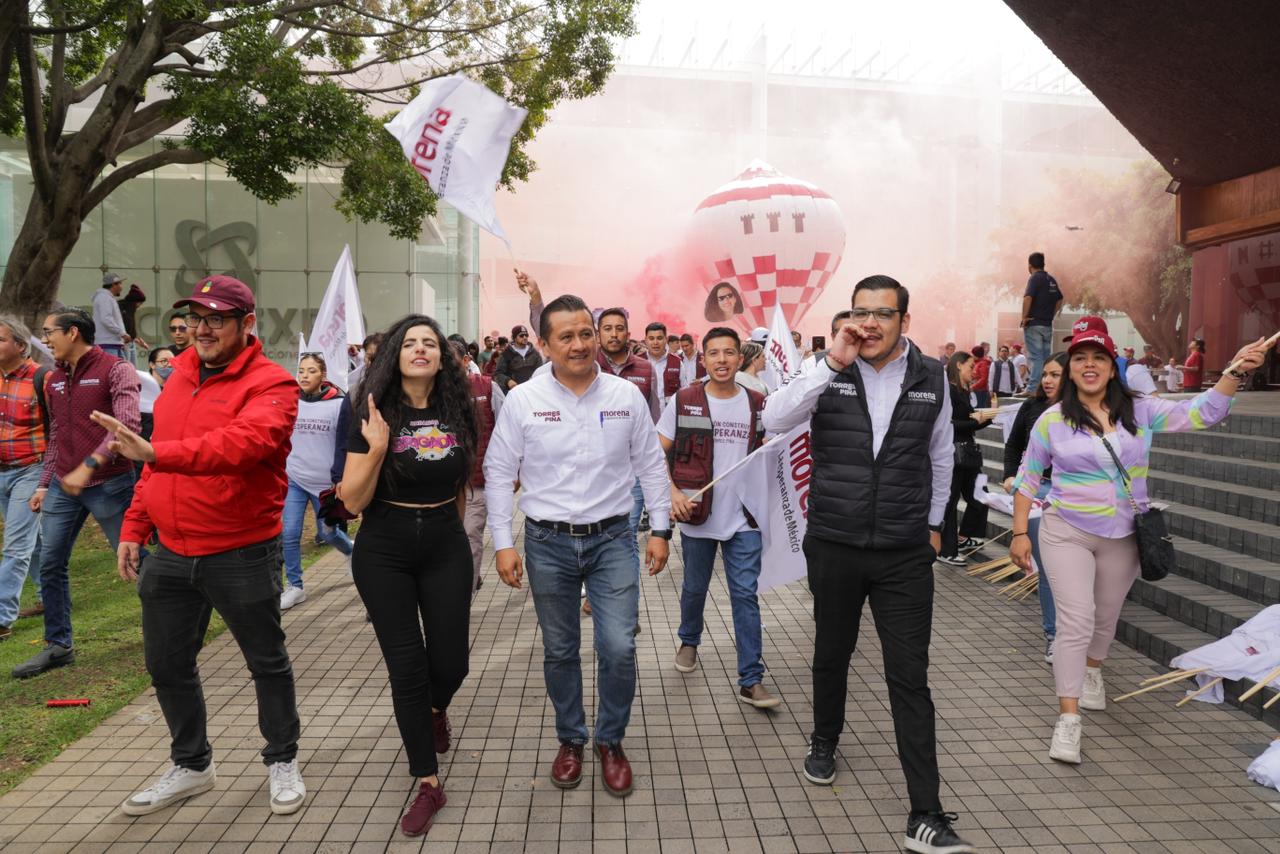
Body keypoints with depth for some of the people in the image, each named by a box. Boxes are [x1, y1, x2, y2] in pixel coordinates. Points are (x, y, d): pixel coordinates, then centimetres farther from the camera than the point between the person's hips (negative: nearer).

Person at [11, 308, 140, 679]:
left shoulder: (115, 370, -10)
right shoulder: (54, 380, 13)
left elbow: (127, 424, -22)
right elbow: (56, 437, 20)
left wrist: (89, 465, -30)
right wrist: (44, 484, 16)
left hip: (109, 484, -7)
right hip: (63, 486, 7)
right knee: (50, 565, 8)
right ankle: (58, 645, 21)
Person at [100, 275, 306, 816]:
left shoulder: (270, 384, -14)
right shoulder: (180, 375, 9)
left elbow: (242, 442, -34)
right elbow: (158, 463, 15)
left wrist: (156, 452, -43)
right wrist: (134, 528, 12)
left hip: (242, 556, -7)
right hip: (170, 554, 7)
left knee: (266, 661, 10)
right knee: (167, 665, 17)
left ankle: (282, 761, 31)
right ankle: (191, 765, 38)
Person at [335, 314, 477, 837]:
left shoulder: (457, 411, 0)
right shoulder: (374, 415, -9)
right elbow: (352, 501, -11)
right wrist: (377, 448, -25)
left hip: (446, 547, 2)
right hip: (384, 552, -2)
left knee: (450, 663, 5)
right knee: (407, 667, 1)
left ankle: (435, 712, 44)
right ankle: (428, 783, 17)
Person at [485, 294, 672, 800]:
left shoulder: (626, 395, -1)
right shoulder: (523, 401, -5)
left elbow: (651, 467, 6)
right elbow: (498, 472, 0)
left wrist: (661, 530, 4)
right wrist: (503, 544, -4)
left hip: (613, 539, 0)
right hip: (548, 543, 0)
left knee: (619, 649, -4)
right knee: (559, 651, 12)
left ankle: (611, 742, 21)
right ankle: (570, 740, 34)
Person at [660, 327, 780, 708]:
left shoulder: (757, 404, 3)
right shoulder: (684, 401, -4)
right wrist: (672, 492, -17)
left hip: (745, 519, 1)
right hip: (697, 516, -1)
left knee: (746, 595, 1)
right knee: (695, 588, 16)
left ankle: (751, 680, 7)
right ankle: (689, 641, 44)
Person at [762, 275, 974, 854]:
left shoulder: (931, 377, 0)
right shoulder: (828, 371, -5)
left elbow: (941, 455, 12)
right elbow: (774, 421, -21)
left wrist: (933, 523, 16)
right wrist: (832, 364, -25)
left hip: (905, 552, 0)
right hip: (833, 546, 0)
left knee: (910, 678, 0)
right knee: (832, 654, 19)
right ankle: (825, 741, 46)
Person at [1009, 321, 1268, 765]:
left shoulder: (1139, 411, -3)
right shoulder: (1053, 419, -8)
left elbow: (1200, 413, -5)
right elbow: (1027, 479, -2)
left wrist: (1235, 371, -18)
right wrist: (1020, 533, -4)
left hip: (1122, 538, 3)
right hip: (1067, 535, -3)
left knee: (1106, 617, 20)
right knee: (1076, 621, -12)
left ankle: (1092, 671, 50)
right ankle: (1068, 720, -7)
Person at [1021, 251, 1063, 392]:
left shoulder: (1035, 278, -10)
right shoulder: (1051, 280, 13)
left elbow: (1028, 298, -23)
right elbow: (1059, 300, 20)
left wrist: (1024, 317, -15)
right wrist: (1050, 315, 19)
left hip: (1034, 324, -7)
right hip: (1048, 325, 7)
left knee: (1036, 357, -9)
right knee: (1046, 357, 11)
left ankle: (1033, 389, -10)